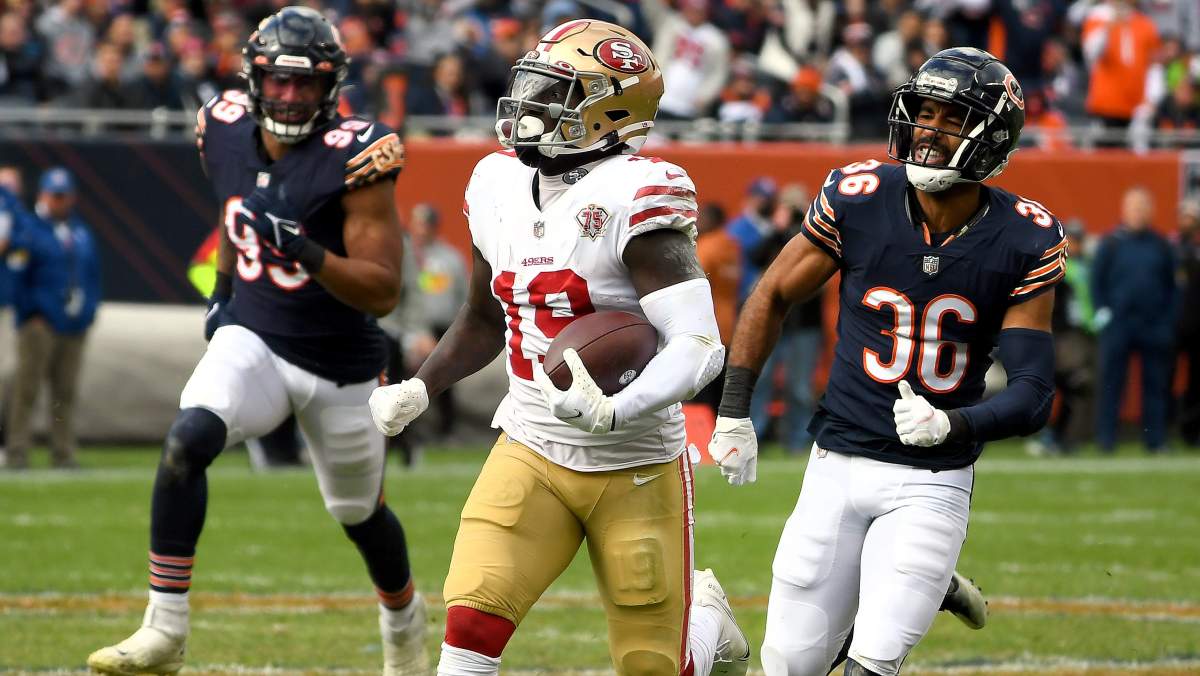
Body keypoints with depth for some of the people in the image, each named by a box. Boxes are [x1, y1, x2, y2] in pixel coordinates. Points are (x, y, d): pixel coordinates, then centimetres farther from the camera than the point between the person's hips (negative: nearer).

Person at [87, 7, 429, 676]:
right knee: (187, 440, -26)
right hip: (252, 340, 3)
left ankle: (404, 622, 48)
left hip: (339, 365, -2)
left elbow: (383, 292, -24)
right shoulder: (229, 132, -5)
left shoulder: (352, 157, -21)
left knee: (361, 514, 15)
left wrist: (306, 252, -37)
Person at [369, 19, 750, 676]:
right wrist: (418, 389, 7)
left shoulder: (631, 197, -18)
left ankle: (704, 619, 41)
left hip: (635, 467, -5)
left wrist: (612, 413, -39)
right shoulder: (499, 185, 3)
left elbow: (699, 346, -25)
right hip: (531, 451, 5)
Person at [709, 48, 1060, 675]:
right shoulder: (859, 198, -8)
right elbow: (773, 297, 7)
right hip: (839, 465, 2)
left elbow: (1034, 393, -11)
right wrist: (733, 411, 3)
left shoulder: (1023, 242, -10)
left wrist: (952, 425, -30)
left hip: (931, 484, -2)